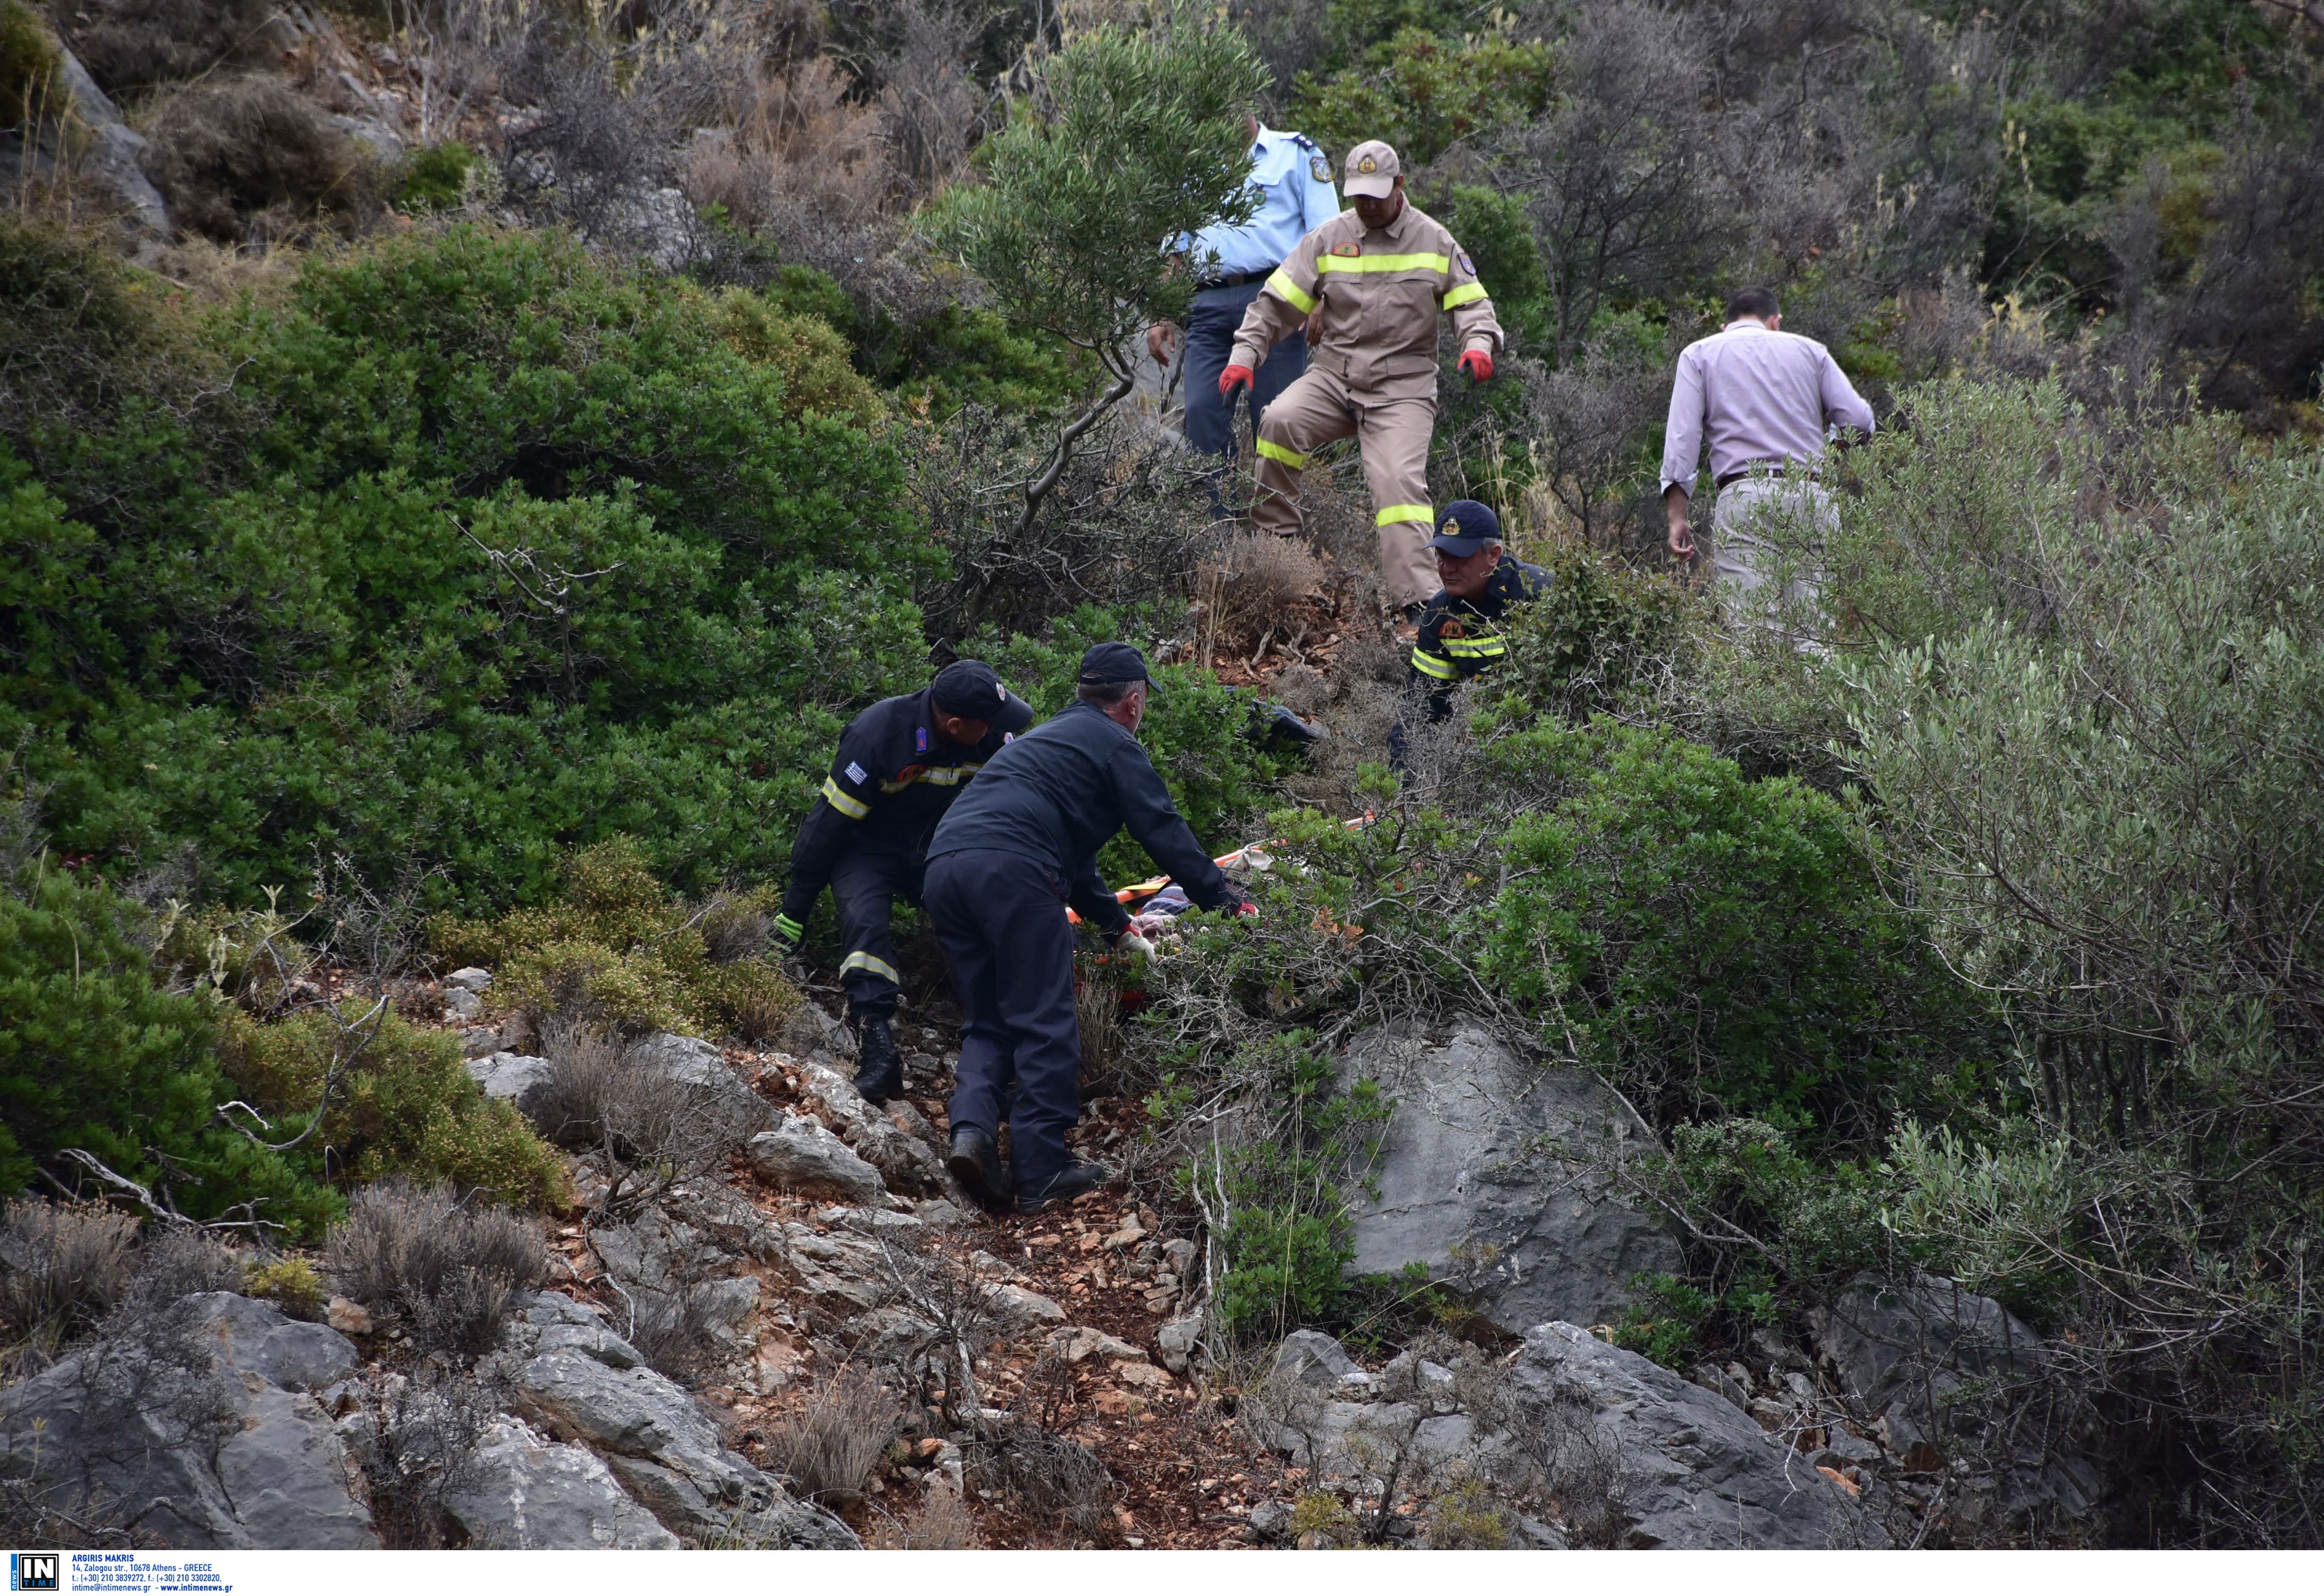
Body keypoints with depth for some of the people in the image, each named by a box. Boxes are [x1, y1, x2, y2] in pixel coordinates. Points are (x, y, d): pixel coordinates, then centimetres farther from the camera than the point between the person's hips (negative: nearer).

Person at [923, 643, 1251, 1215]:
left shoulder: (1046, 735, 36)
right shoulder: (1114, 743, 10)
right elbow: (1164, 831, 5)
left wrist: (1115, 920, 47)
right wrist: (1224, 899, 14)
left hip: (944, 863, 8)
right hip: (1010, 870, -8)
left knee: (988, 1023, 14)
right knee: (1044, 1024, -3)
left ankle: (971, 1129, -9)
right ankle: (1044, 1172, -4)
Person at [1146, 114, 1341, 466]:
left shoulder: (1295, 154, 11)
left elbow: (1324, 235, 2)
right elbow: (1175, 252, 24)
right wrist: (1160, 316, 10)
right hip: (1209, 304, 4)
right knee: (1202, 413, -9)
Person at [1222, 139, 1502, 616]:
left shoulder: (1433, 241, 7)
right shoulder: (1328, 239, 7)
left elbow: (1471, 302, 10)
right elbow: (1277, 302, 7)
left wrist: (1478, 344, -13)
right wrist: (1245, 356, -6)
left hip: (1402, 387, -2)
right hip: (1333, 378, 2)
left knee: (1399, 481, -21)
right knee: (1279, 421, -27)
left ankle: (1417, 598, -25)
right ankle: (1274, 536, -11)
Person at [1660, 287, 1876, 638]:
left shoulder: (1699, 354, 16)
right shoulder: (1809, 349, 20)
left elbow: (1682, 434, 2)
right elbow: (1859, 420, 8)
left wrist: (1678, 514, -1)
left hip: (1744, 495, -2)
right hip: (1813, 497, 2)